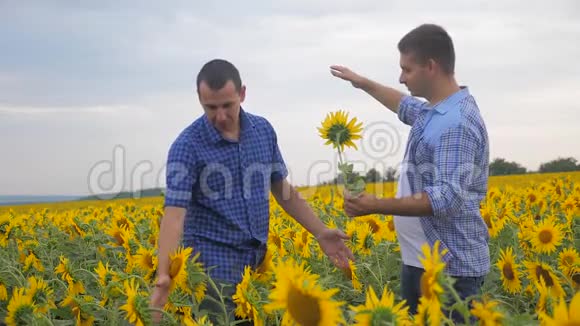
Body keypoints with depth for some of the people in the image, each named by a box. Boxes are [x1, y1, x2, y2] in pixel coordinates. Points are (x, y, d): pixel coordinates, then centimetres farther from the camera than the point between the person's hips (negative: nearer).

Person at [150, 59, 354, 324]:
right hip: (214, 264, -5)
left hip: (257, 259, 5)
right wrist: (163, 278, -33)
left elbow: (282, 189, 14)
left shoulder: (263, 130, 3)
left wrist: (320, 232, 7)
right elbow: (174, 213, -23)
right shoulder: (187, 146, -15)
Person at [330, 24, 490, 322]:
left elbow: (447, 199, -29)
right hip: (418, 260, 10)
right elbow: (406, 106, 35)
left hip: (451, 267, -10)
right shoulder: (433, 110, 10)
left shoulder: (456, 123, -21)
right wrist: (364, 83, 40)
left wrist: (377, 206, -29)